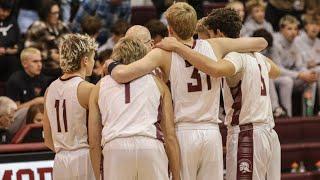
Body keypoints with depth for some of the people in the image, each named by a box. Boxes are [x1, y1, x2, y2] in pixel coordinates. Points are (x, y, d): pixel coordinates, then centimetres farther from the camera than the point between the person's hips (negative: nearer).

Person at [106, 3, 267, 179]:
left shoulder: (164, 53, -5)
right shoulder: (215, 46, 4)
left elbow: (121, 75, -14)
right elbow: (261, 43, 13)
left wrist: (111, 64, 9)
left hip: (183, 133, -3)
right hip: (212, 133, 3)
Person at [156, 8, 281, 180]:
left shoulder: (236, 56, -11)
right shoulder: (256, 56, 16)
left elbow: (216, 69, -35)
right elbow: (275, 71, 39)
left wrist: (178, 47, -27)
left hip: (245, 136, -9)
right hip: (269, 134, 9)